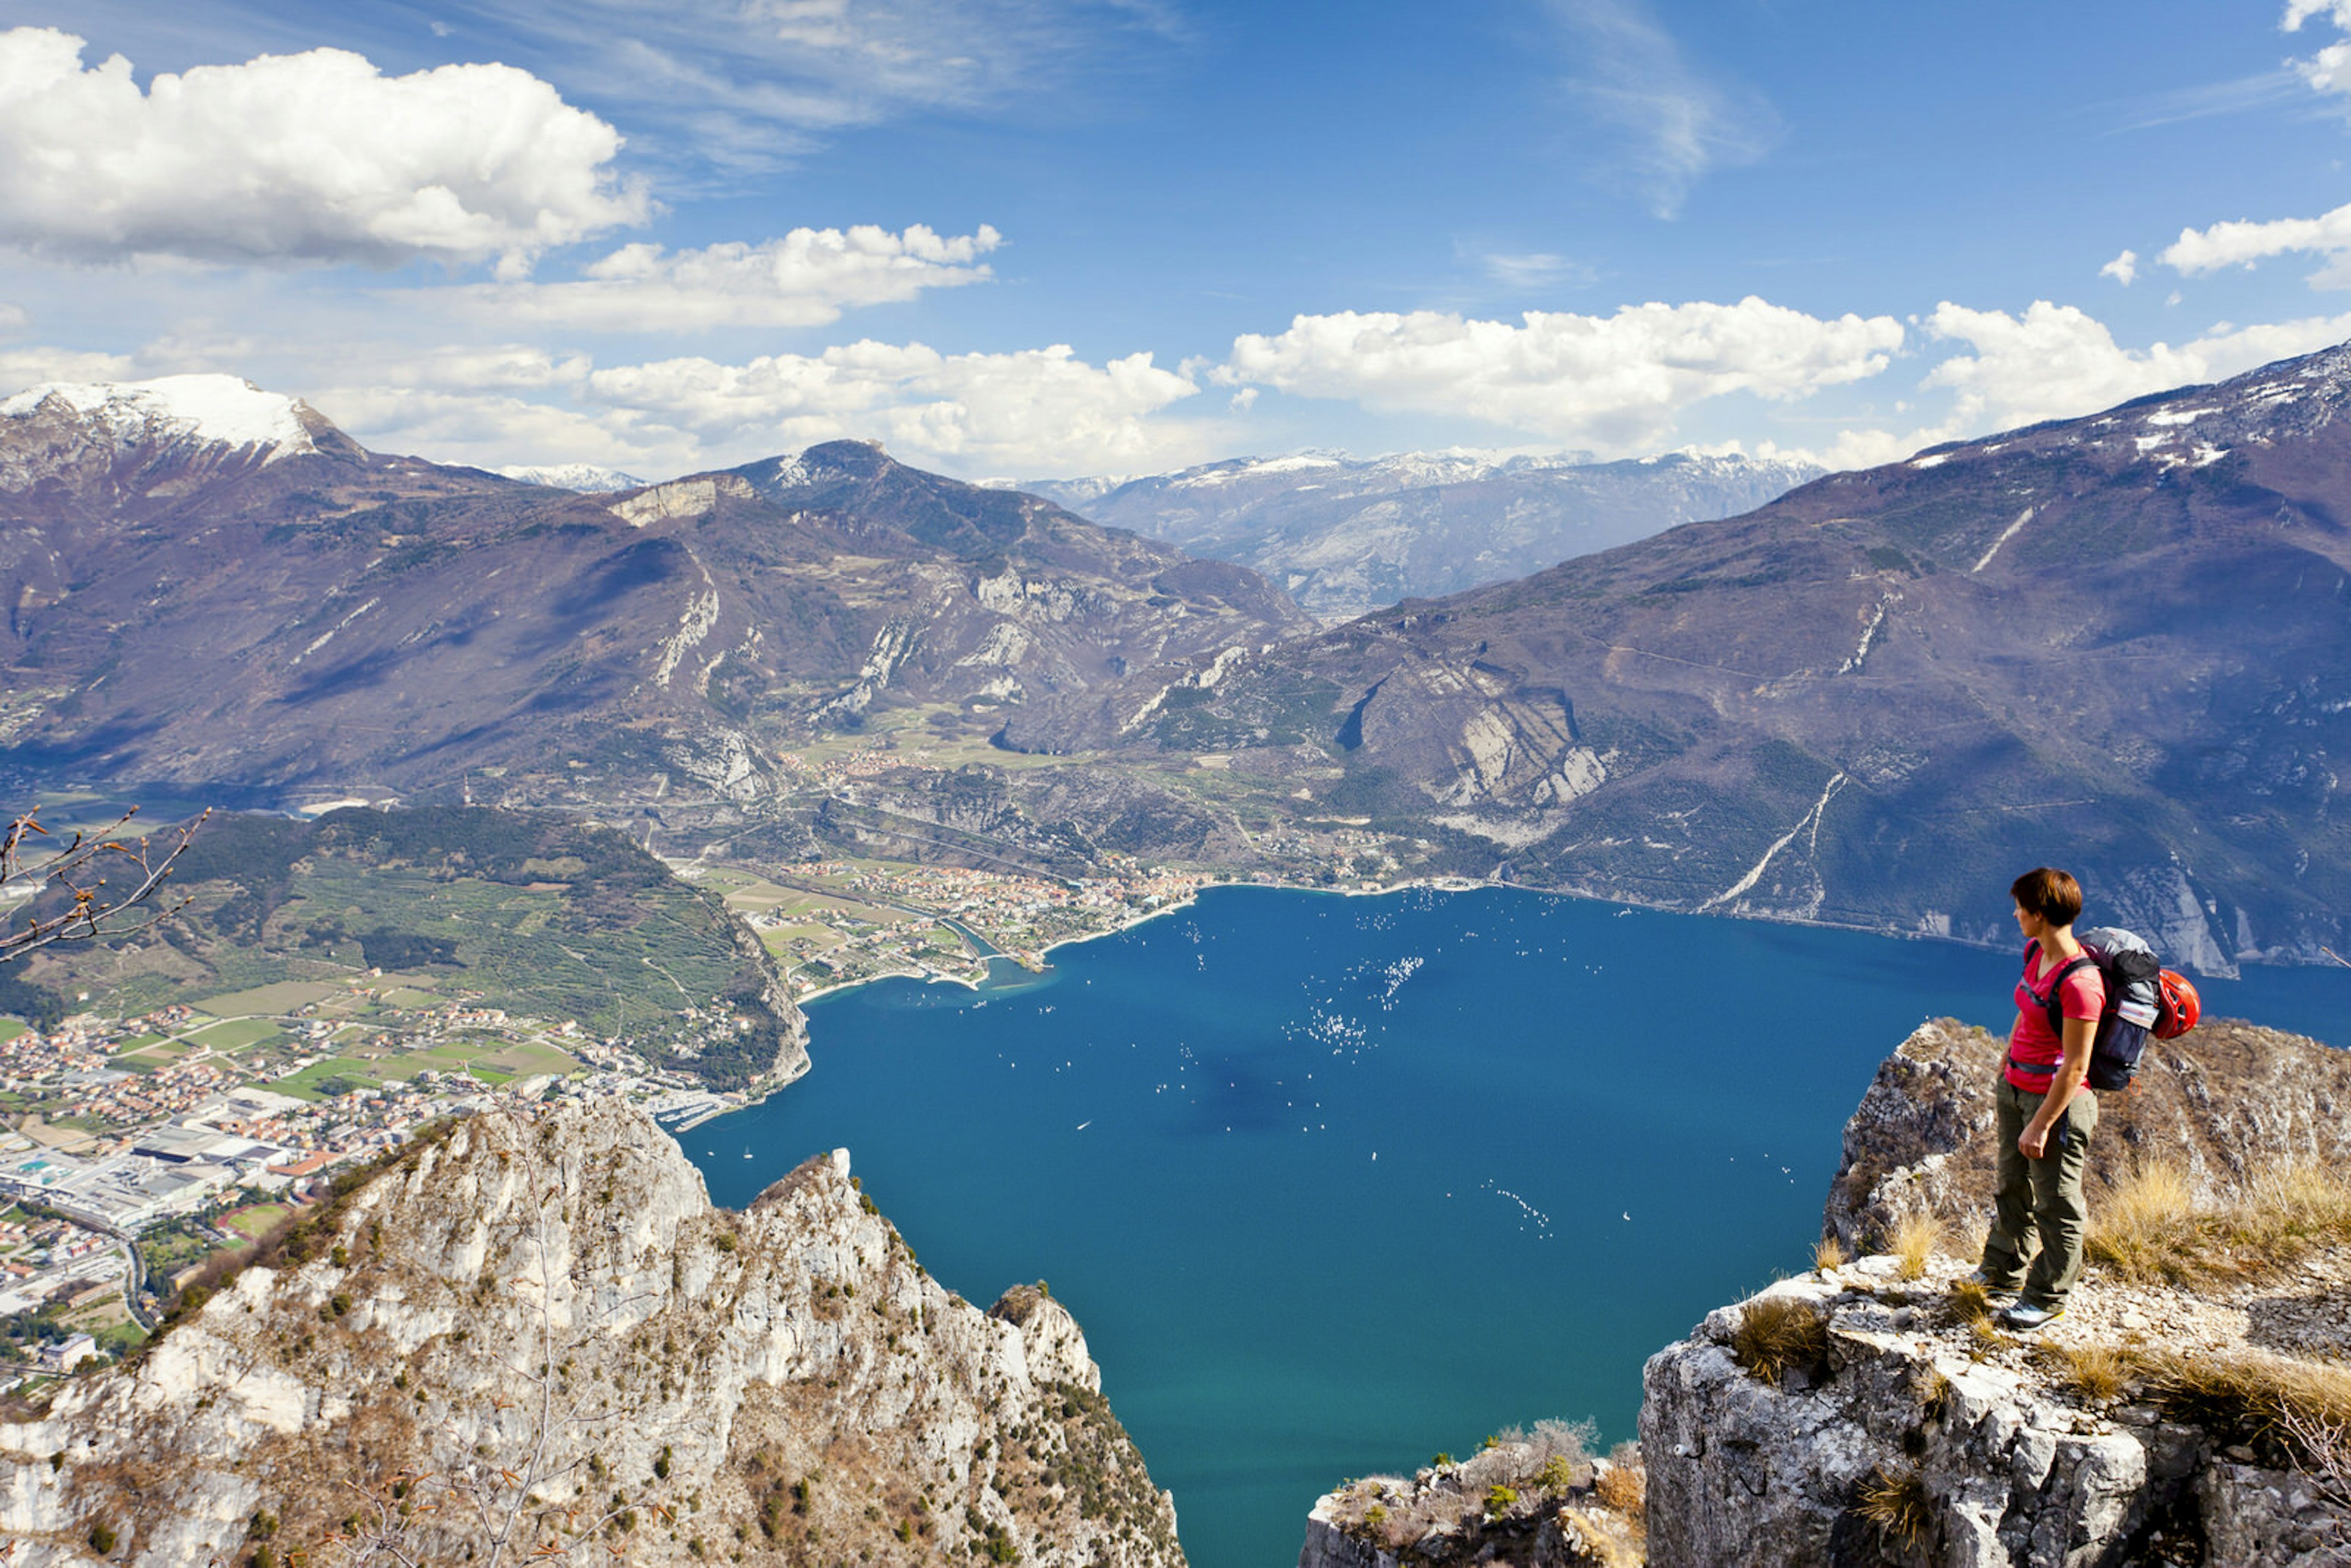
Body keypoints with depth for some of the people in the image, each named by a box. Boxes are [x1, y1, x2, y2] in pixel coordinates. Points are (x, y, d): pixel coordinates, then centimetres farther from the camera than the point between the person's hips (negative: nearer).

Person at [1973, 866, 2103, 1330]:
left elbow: (2075, 1066, -24)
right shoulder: (2036, 953, 0)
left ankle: (2048, 1297, 25)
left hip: (2057, 1099, -9)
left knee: (2055, 1203, 9)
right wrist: (2003, 1078, 20)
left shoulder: (2079, 983, -28)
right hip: (2018, 1088, 9)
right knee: (2014, 1186, 24)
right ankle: (2004, 1270, 42)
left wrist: (2041, 1124, -20)